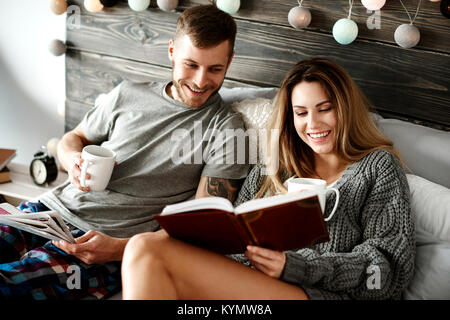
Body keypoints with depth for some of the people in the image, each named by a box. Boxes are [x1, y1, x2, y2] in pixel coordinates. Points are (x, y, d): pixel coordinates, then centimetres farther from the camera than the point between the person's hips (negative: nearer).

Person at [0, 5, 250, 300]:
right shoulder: (127, 95, 11)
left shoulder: (227, 130, -2)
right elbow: (74, 138, 25)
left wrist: (119, 248, -21)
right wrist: (73, 161, -3)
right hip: (55, 206, 5)